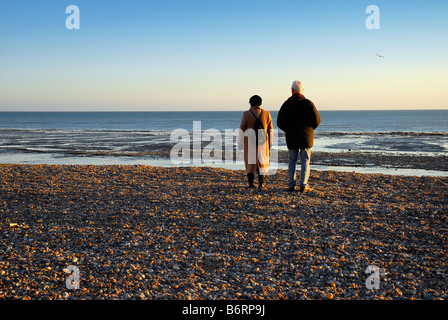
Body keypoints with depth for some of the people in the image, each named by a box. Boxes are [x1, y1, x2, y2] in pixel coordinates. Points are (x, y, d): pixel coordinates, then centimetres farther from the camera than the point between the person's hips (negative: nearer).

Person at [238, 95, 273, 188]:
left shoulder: (246, 114, -5)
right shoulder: (266, 113, 0)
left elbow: (242, 129, -4)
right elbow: (270, 129, 3)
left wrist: (240, 142, 3)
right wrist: (270, 142, 11)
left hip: (249, 142, -1)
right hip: (262, 142, 1)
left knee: (250, 161, 8)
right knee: (262, 161, 9)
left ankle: (250, 183, 7)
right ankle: (261, 183, 5)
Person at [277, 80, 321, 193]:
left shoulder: (286, 104, -1)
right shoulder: (308, 103, -5)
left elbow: (280, 123, 0)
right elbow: (317, 120, -6)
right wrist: (309, 128, 12)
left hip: (291, 137, 1)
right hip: (306, 137, -1)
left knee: (292, 161, 11)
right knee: (305, 161, 4)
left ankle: (292, 185, 8)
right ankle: (303, 185, 0)